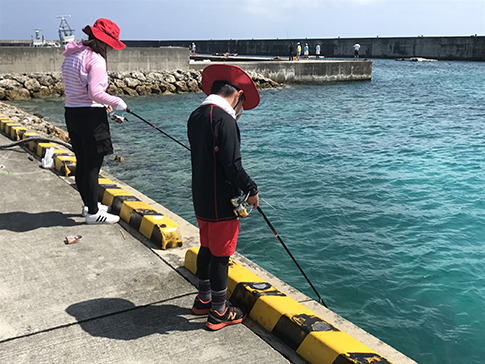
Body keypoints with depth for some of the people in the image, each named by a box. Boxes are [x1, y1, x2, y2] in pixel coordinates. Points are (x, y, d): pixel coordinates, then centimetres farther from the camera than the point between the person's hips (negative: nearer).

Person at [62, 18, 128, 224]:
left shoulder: (71, 56, 13)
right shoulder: (95, 59, -15)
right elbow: (95, 93, -22)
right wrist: (116, 102, -7)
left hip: (71, 112, 9)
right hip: (90, 115, -9)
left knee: (82, 162, 16)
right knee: (92, 164, -2)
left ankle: (89, 205, 30)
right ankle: (93, 213, 5)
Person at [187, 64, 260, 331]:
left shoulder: (196, 116, 7)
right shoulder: (224, 119, -20)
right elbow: (232, 164, -23)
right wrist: (251, 190, -9)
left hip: (201, 198, 9)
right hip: (221, 201, -9)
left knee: (207, 248, 21)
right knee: (221, 254, 4)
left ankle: (204, 299, 37)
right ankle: (218, 312, 17)